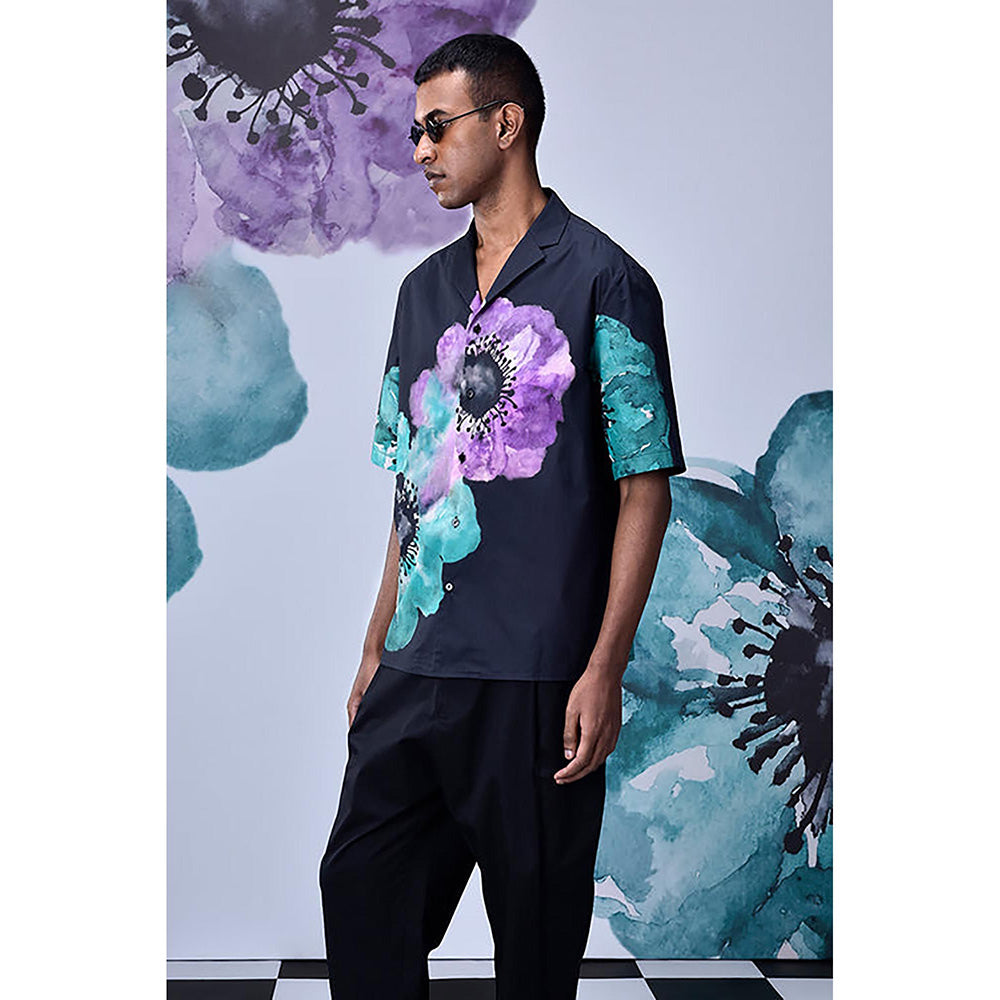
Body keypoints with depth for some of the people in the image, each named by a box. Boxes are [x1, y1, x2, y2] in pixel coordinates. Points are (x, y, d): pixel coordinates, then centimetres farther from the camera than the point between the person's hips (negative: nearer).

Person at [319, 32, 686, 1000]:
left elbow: (644, 485, -8)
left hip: (538, 673, -6)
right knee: (359, 887, 10)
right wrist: (376, 647, 17)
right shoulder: (424, 288, 15)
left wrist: (605, 668, -13)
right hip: (416, 668, 6)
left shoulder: (600, 278, -4)